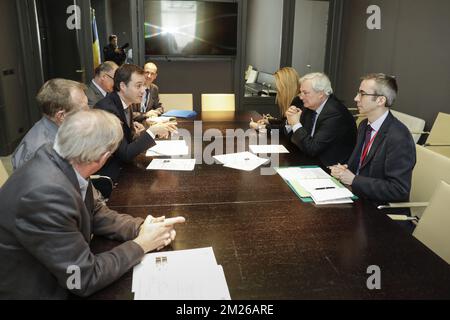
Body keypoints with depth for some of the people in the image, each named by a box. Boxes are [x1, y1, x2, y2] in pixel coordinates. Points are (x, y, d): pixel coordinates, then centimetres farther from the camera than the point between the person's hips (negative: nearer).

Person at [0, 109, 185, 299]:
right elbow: (85, 278, -24)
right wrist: (141, 244, -14)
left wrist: (141, 228, -8)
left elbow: (95, 213, 5)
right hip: (34, 290, -6)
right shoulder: (46, 193, -32)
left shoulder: (62, 159, -9)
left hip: (62, 275, 6)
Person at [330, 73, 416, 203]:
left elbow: (398, 190, -22)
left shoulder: (399, 138, -21)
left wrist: (353, 180, -20)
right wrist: (343, 169, -5)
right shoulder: (364, 125, 6)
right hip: (357, 196, 7)